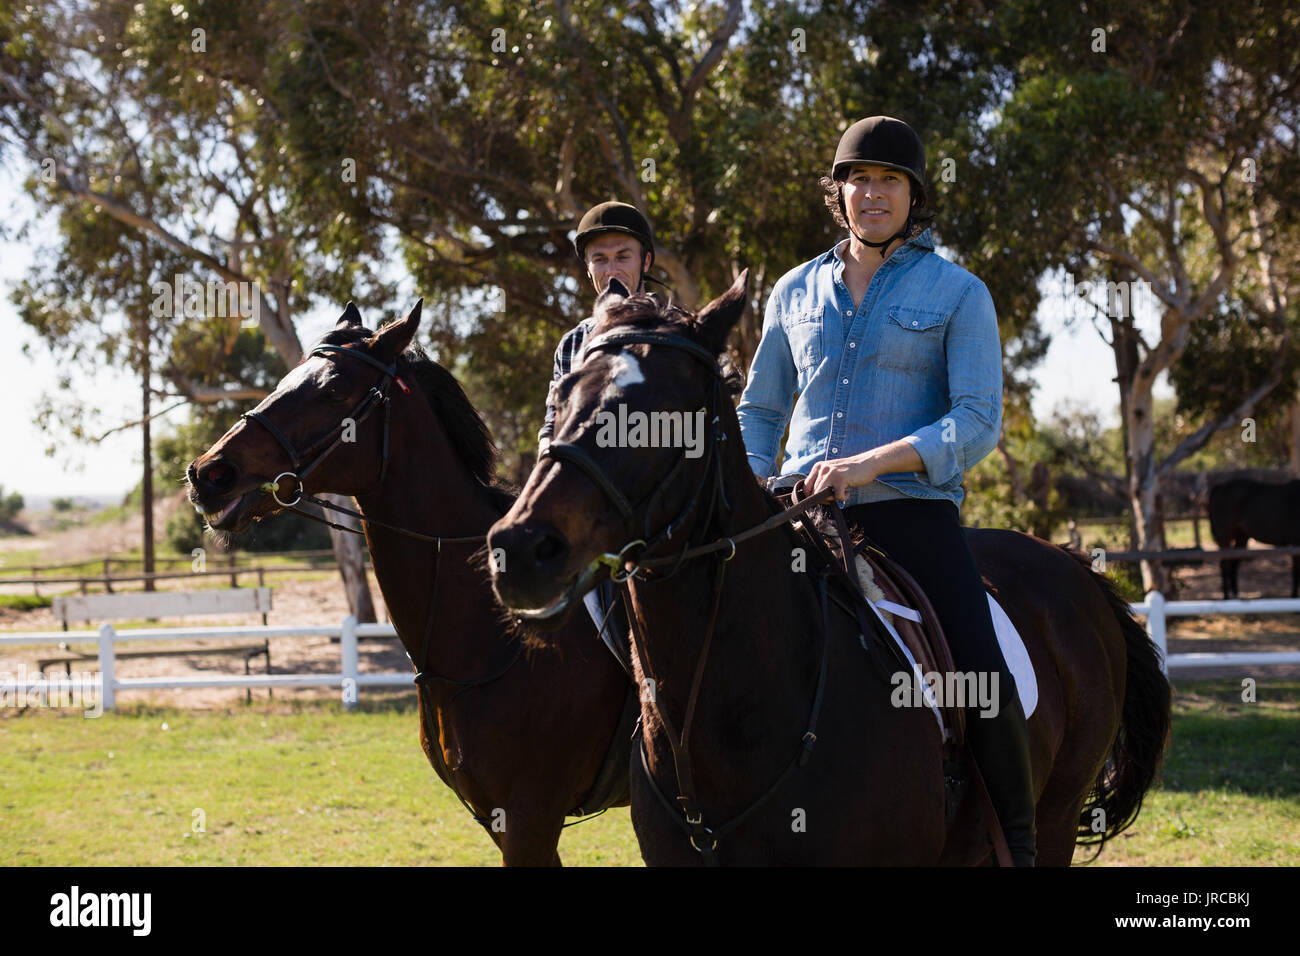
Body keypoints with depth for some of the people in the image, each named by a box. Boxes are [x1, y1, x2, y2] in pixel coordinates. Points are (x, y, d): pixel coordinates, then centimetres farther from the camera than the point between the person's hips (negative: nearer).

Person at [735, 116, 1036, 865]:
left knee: (985, 686, -20)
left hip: (912, 512, -3)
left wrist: (874, 463, -18)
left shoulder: (958, 293, 4)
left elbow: (979, 423, -6)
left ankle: (1018, 840, -1)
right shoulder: (797, 292, 15)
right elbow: (760, 412, 24)